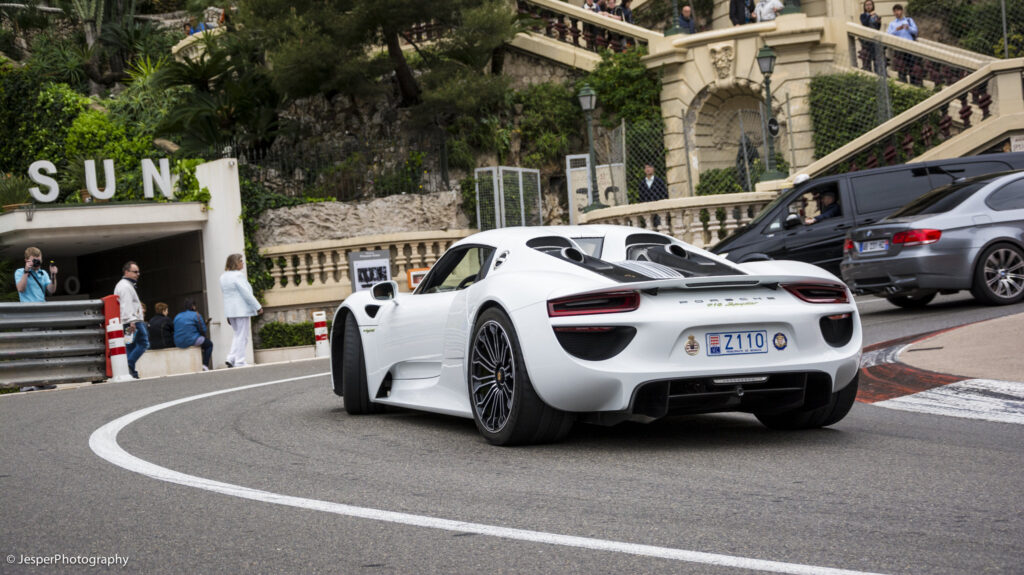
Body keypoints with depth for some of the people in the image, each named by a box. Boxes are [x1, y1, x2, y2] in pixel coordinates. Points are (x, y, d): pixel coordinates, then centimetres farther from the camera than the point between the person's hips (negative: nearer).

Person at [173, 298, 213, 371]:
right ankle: (205, 365, 4)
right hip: (191, 341, -6)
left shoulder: (177, 317, 12)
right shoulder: (195, 315, -5)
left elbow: (175, 330, 19)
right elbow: (203, 330, -5)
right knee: (209, 344, 18)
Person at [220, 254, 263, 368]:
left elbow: (224, 293, 14)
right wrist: (258, 307, -11)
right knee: (242, 337, -1)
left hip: (230, 311, 8)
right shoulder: (238, 275, -15)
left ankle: (231, 358, 8)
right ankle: (239, 362, -1)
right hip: (241, 309, -8)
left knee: (238, 336, 18)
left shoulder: (223, 277, 11)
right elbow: (246, 293, -18)